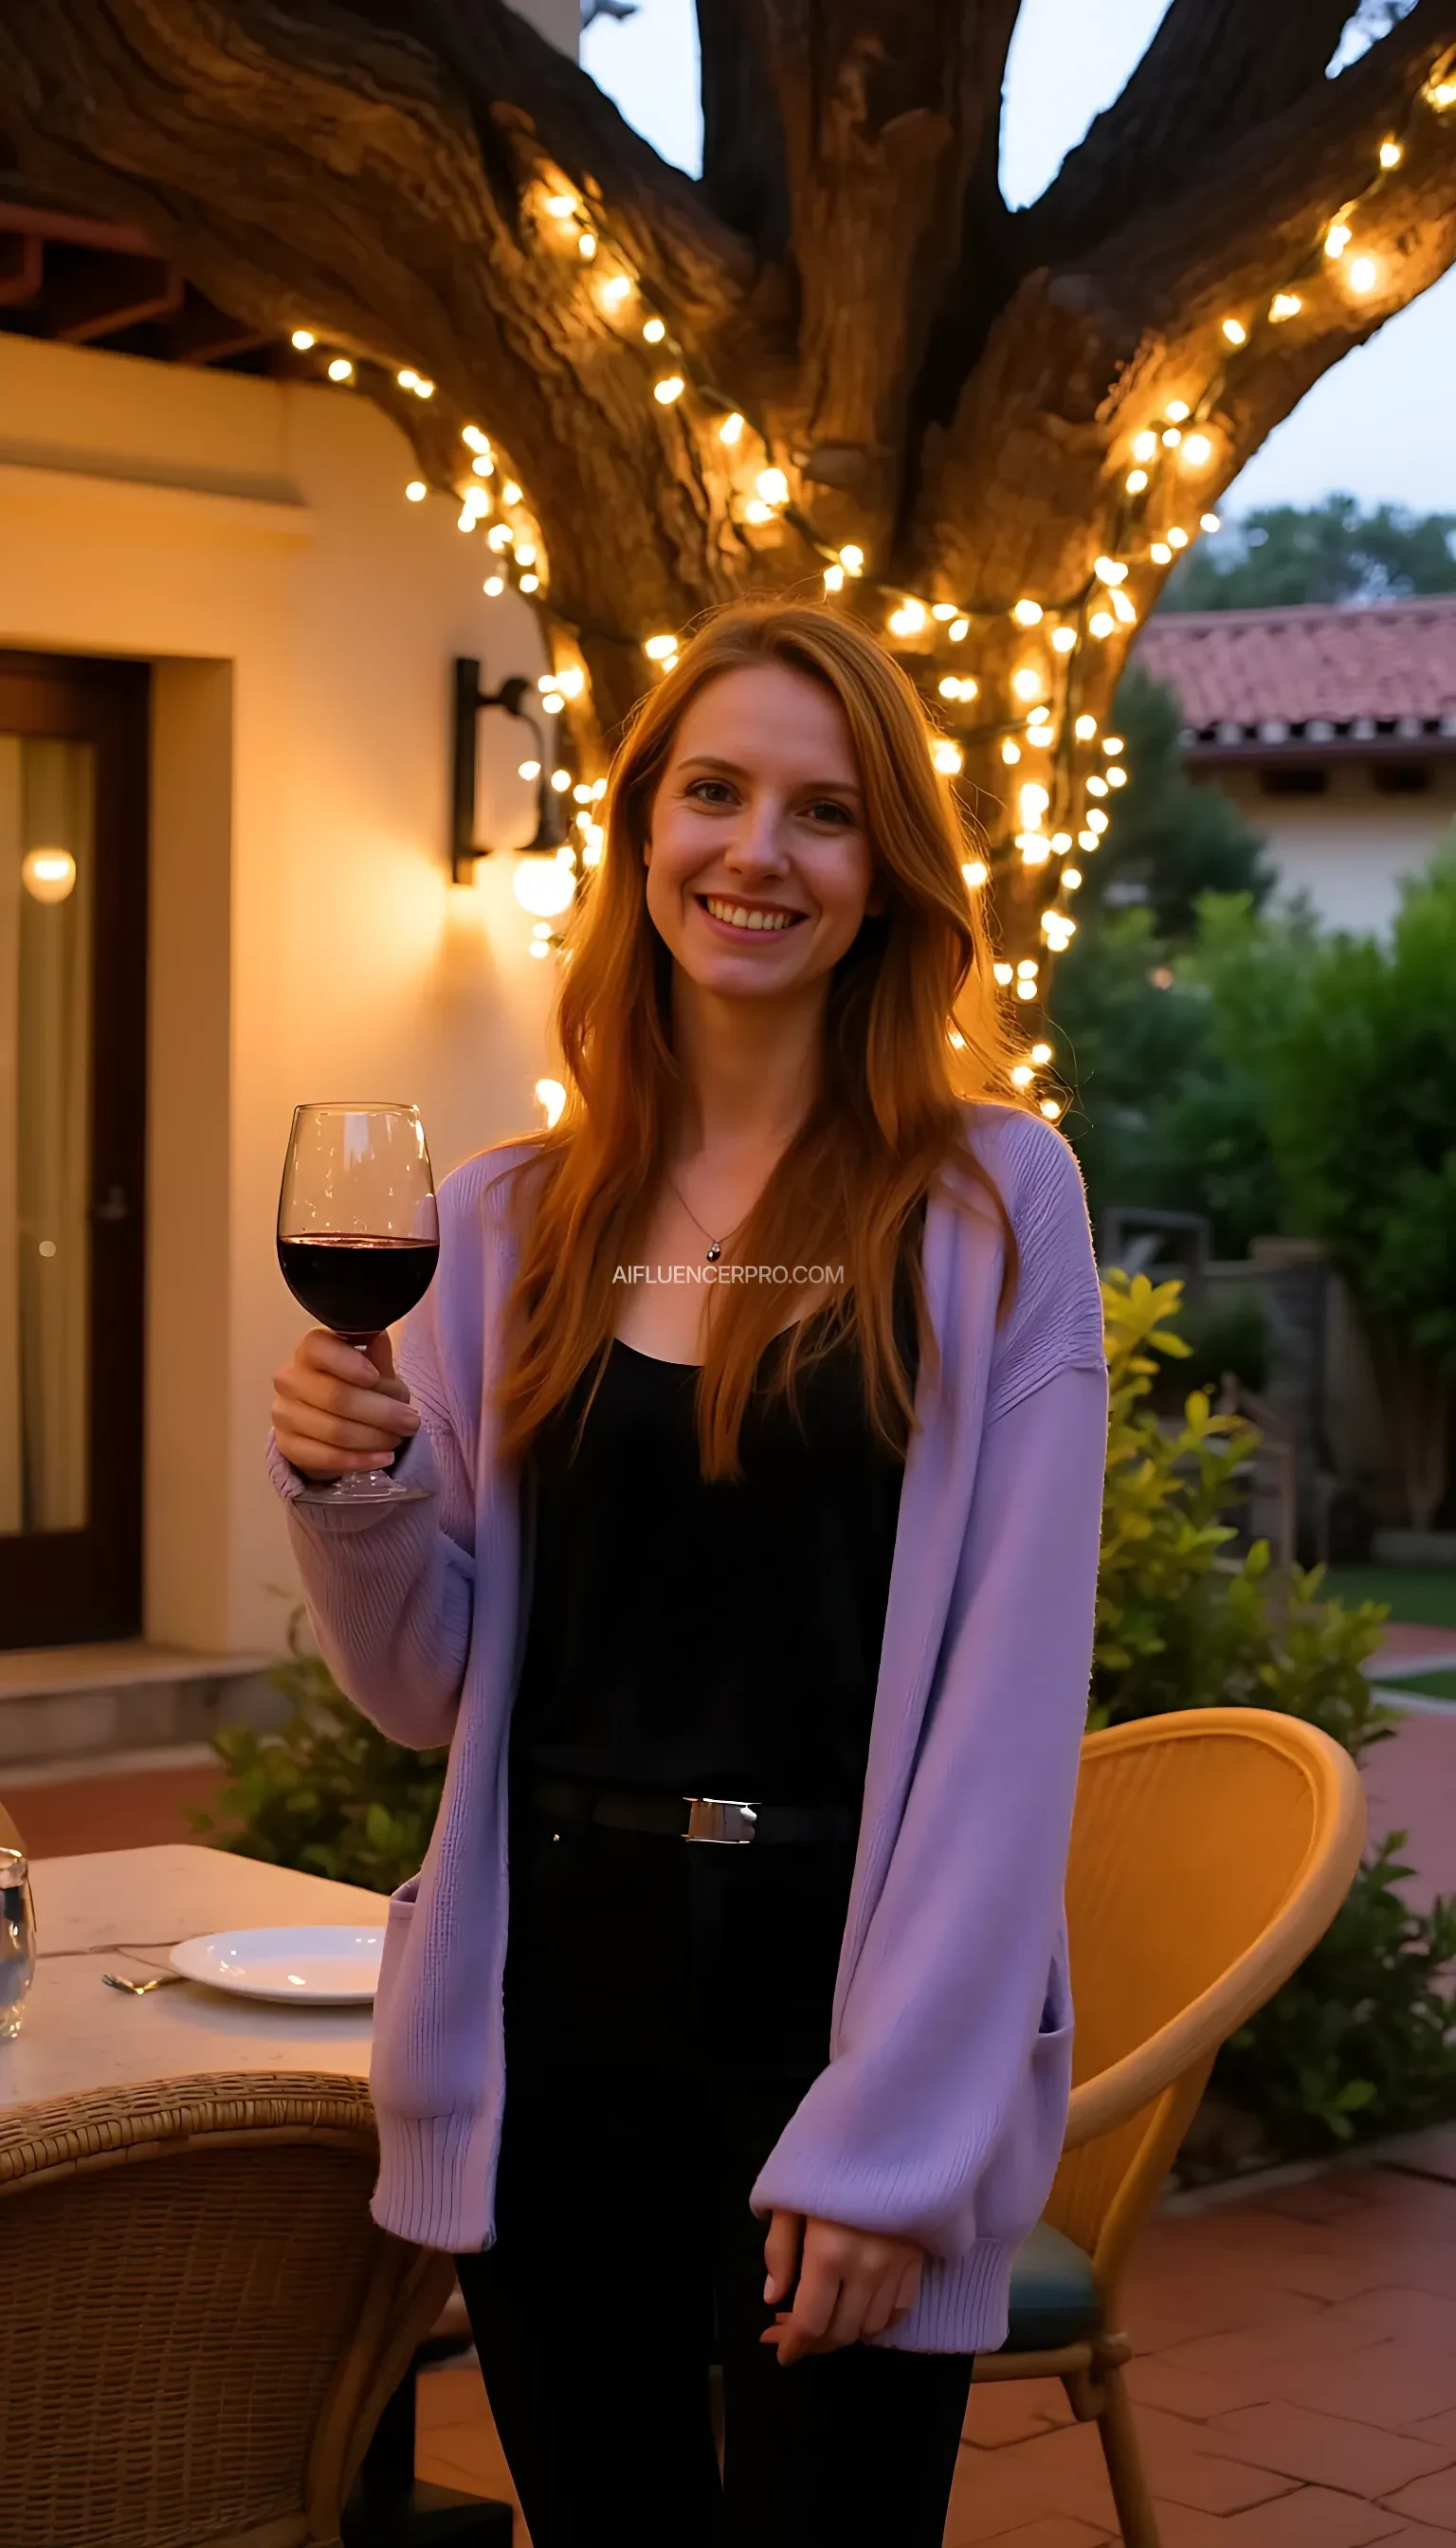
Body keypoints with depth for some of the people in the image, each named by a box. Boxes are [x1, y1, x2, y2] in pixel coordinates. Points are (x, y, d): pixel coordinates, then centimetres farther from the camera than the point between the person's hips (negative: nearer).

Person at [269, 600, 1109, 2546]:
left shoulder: (990, 1202, -5)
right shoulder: (508, 1219, 5)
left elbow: (1011, 1694, -9)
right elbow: (429, 1688, 10)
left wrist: (892, 2136, -14)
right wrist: (343, 1488, -10)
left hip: (847, 2004, -3)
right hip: (554, 2020, 3)